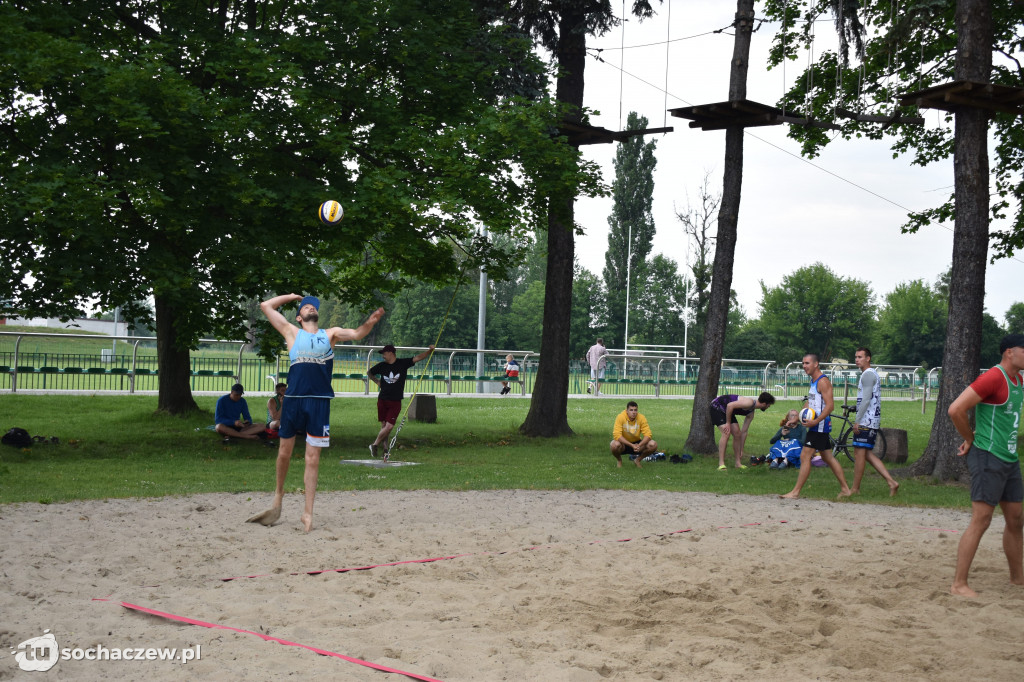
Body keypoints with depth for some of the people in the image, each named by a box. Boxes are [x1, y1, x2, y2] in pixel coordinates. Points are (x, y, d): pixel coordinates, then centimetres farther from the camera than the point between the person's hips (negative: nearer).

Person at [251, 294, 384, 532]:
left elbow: (356, 334, 1)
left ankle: (308, 513, 6)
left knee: (312, 458, 1)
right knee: (284, 452, 9)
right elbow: (266, 306, 13)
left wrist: (370, 322, -17)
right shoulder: (293, 333, 12)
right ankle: (278, 494, 34)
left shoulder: (331, 334, 16)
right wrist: (292, 297, 22)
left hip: (319, 402, 0)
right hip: (293, 399, 0)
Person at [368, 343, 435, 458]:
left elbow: (418, 357, -10)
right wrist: (377, 382, 10)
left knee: (389, 426, -8)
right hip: (382, 400, 2)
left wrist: (429, 350, -25)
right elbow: (369, 372, 23)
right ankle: (386, 448, 15)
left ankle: (374, 445, 7)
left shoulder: (403, 363, -2)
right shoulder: (381, 366, 5)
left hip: (396, 402, -2)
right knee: (384, 426, 5)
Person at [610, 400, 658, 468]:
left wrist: (639, 445, -37)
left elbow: (648, 434, -18)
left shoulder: (641, 418, -15)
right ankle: (619, 460, -1)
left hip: (636, 443, 3)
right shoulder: (621, 417, -22)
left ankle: (638, 460, 6)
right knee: (615, 444, -37)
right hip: (624, 444, -2)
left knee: (653, 445, -22)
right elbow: (617, 435, -30)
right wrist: (632, 445, -37)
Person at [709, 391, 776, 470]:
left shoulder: (751, 413, 5)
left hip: (726, 410, 10)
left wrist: (741, 450, 15)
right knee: (726, 433, -21)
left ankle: (738, 463, 14)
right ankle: (721, 464, -20)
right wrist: (728, 423, -22)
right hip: (717, 406, -10)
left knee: (737, 433, 5)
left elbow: (744, 432, 12)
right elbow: (730, 405, -32)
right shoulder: (749, 403, -24)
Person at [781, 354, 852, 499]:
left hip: (820, 425, -10)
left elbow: (830, 406, -21)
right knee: (828, 458, 14)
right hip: (815, 425, 10)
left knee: (805, 456, -10)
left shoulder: (823, 382, -14)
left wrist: (815, 421, -26)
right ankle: (845, 489, 19)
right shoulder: (813, 381, 16)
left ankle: (795, 492, -9)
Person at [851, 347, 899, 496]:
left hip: (866, 421, -10)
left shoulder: (868, 375, -12)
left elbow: (866, 400, -20)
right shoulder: (873, 374, 20)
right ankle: (891, 482, 6)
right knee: (867, 453, 11)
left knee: (859, 452, -4)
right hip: (873, 421, 10)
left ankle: (855, 488, 2)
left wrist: (857, 421, -19)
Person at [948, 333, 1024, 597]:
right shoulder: (993, 378, -16)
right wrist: (971, 439, -8)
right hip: (988, 457, -9)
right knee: (980, 522, -9)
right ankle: (959, 584, -5)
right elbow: (955, 410, -22)